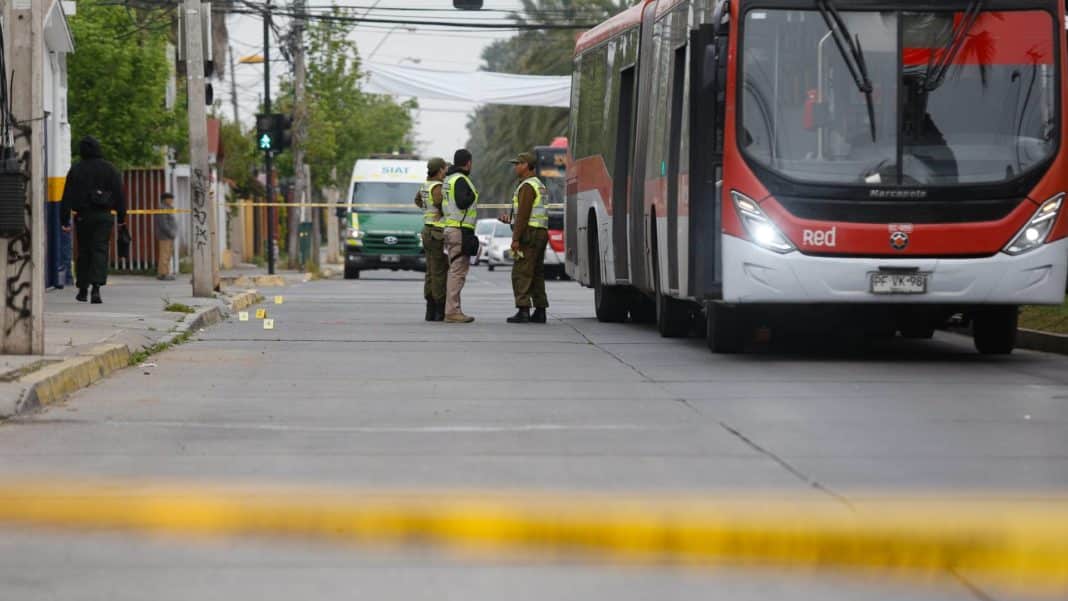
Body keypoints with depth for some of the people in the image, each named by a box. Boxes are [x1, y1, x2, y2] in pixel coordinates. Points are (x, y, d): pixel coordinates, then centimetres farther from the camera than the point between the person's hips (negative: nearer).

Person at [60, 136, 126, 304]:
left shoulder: (75, 170, 1)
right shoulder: (110, 169, 2)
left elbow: (67, 196, 0)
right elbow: (119, 194, 3)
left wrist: (64, 220, 2)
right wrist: (121, 217, 9)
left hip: (83, 216, 1)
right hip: (103, 216, -1)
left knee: (83, 252, 11)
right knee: (100, 251, -5)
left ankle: (83, 289, 17)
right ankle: (96, 288, -21)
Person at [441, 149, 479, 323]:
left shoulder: (448, 179, 17)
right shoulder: (460, 180, -12)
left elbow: (441, 205, 21)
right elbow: (462, 202, -25)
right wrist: (473, 195, -7)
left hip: (449, 229, 10)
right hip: (460, 230, -10)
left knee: (454, 271, 13)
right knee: (458, 271, -10)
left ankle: (451, 310, 15)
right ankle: (452, 311, -14)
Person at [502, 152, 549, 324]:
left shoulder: (527, 186, -13)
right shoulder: (539, 186, 20)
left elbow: (524, 214, -20)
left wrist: (516, 239, -21)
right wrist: (511, 219, 25)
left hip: (528, 234, -10)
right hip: (541, 233, 10)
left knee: (521, 274, -11)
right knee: (537, 274, 10)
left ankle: (523, 311, -17)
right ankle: (540, 311, 9)